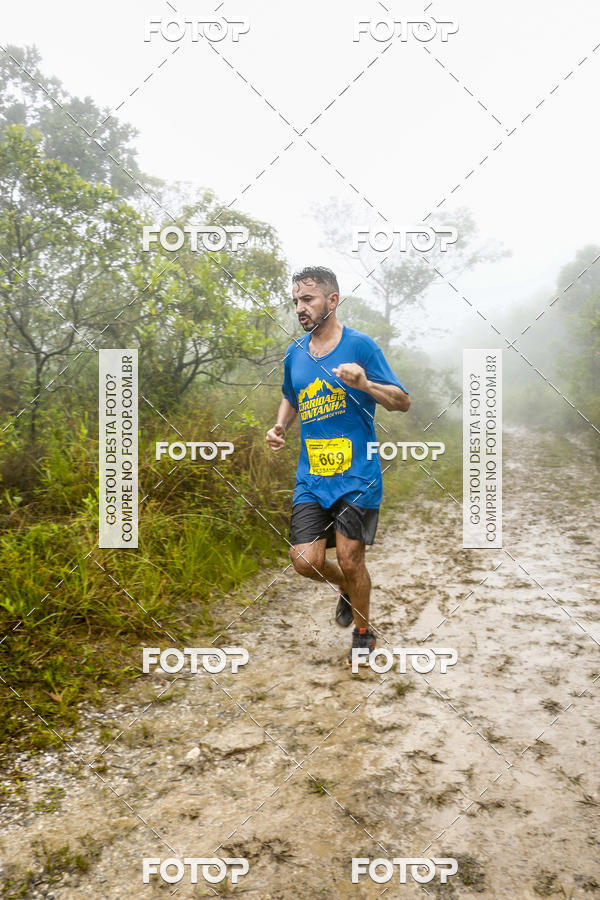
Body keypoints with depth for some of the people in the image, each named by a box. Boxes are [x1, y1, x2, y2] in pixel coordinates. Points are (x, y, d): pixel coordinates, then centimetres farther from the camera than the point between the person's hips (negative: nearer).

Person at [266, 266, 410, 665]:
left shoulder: (360, 345, -5)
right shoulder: (294, 353, 10)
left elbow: (403, 401, -4)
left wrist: (364, 384, -22)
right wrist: (280, 427, 8)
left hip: (357, 474, -4)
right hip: (311, 477, 4)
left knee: (350, 559, -2)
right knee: (305, 561, -4)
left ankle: (364, 631, 27)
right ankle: (347, 589, 31)